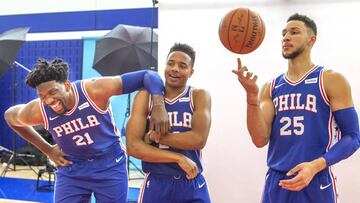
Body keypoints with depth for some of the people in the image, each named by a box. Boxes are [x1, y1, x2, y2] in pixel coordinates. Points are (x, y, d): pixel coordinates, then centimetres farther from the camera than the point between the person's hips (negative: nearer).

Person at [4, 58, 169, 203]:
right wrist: (47, 150, 4)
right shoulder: (37, 111, -19)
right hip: (71, 171, 1)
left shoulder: (95, 90, -26)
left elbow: (147, 76, -23)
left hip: (110, 167, -1)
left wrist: (158, 106, -40)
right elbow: (10, 116, 6)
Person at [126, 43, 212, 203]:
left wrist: (155, 136, -13)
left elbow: (198, 139, -16)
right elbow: (133, 146, -11)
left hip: (192, 184, 0)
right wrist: (178, 157, -16)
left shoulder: (200, 97, -1)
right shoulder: (145, 97, -2)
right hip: (156, 184, 0)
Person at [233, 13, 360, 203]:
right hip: (275, 183, 4)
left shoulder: (331, 80, 0)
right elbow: (260, 140, 0)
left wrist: (316, 165, -19)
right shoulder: (270, 88, 10)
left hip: (316, 183, -3)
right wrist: (252, 95, -13)